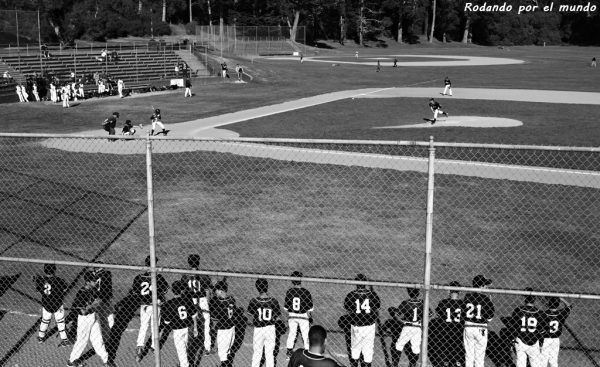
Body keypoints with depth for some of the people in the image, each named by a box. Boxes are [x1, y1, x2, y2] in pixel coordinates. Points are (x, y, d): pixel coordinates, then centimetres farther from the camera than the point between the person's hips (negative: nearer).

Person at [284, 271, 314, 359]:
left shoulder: (289, 291, -10)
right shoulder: (306, 292, -15)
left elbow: (285, 307, -4)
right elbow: (310, 308, -10)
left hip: (291, 316, 2)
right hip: (303, 316, -2)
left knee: (291, 333, 16)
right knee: (305, 335, 10)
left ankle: (289, 352, 22)